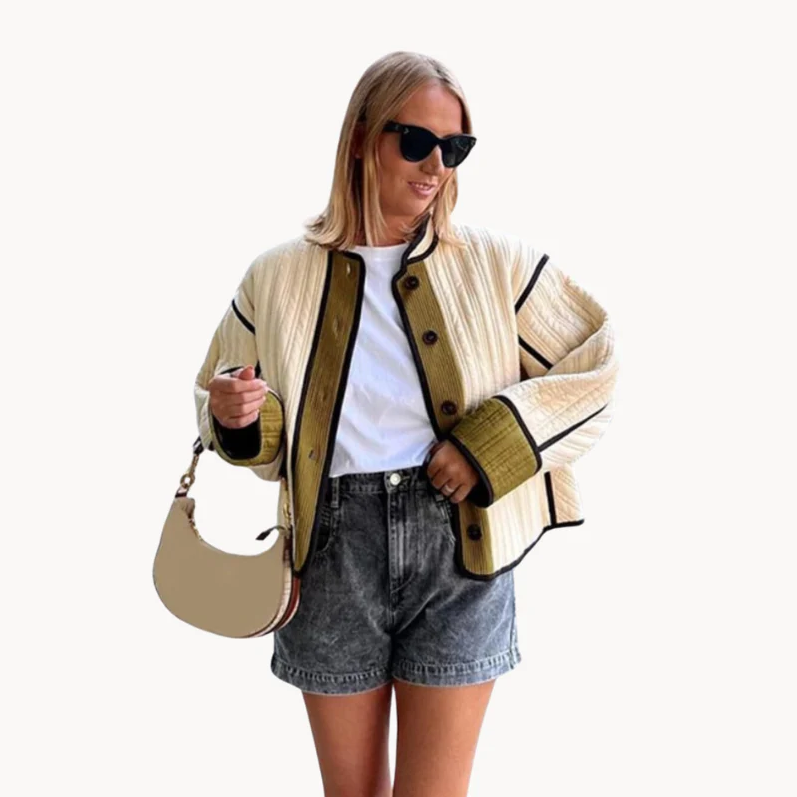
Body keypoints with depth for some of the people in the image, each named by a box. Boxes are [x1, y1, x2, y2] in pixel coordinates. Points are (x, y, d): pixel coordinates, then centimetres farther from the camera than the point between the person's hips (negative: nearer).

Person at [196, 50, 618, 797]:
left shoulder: (498, 263, 1)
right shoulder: (277, 277, 2)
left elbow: (596, 365, 4)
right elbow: (241, 428, 12)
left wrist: (499, 440, -9)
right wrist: (234, 417, -12)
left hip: (459, 544, -1)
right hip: (333, 549, 1)